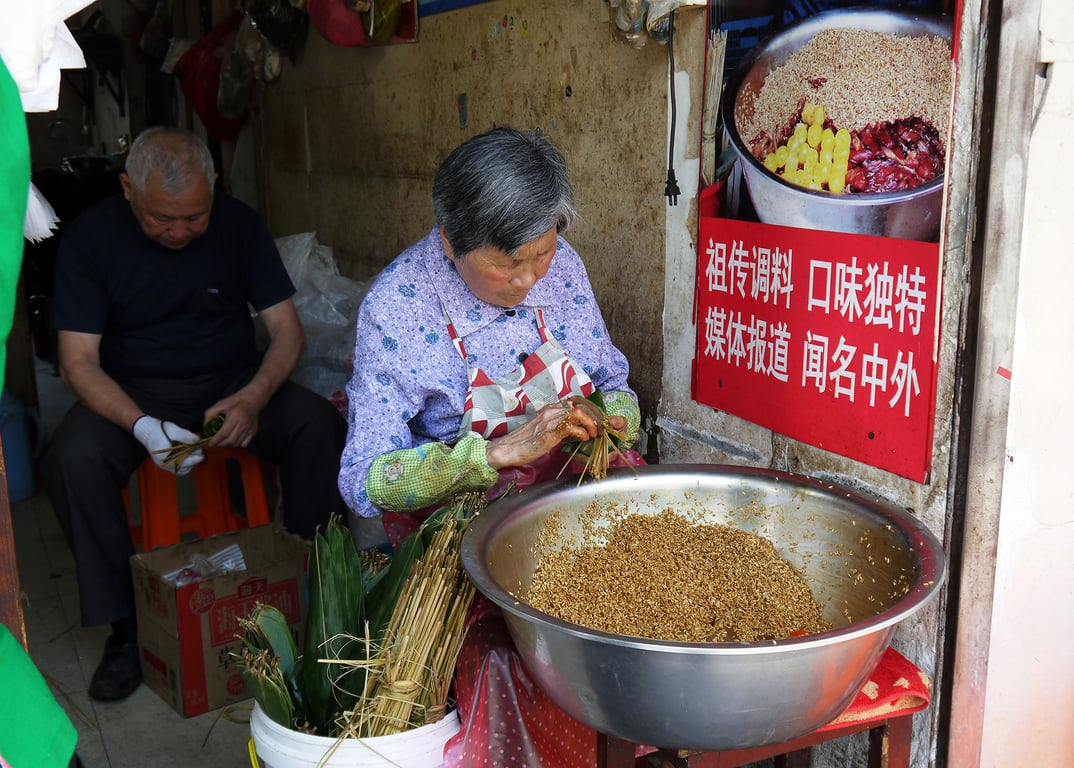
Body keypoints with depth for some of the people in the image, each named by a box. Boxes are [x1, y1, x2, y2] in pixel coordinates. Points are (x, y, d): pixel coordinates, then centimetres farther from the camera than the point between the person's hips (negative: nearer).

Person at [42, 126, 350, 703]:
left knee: (321, 426, -26)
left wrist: (254, 397, -25)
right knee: (73, 457, -31)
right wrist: (143, 427, -31)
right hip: (133, 393, 0)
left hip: (234, 382, 1)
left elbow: (286, 329, -5)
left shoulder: (238, 224, -6)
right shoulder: (90, 238, -10)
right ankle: (125, 625, -15)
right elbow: (79, 363, -12)